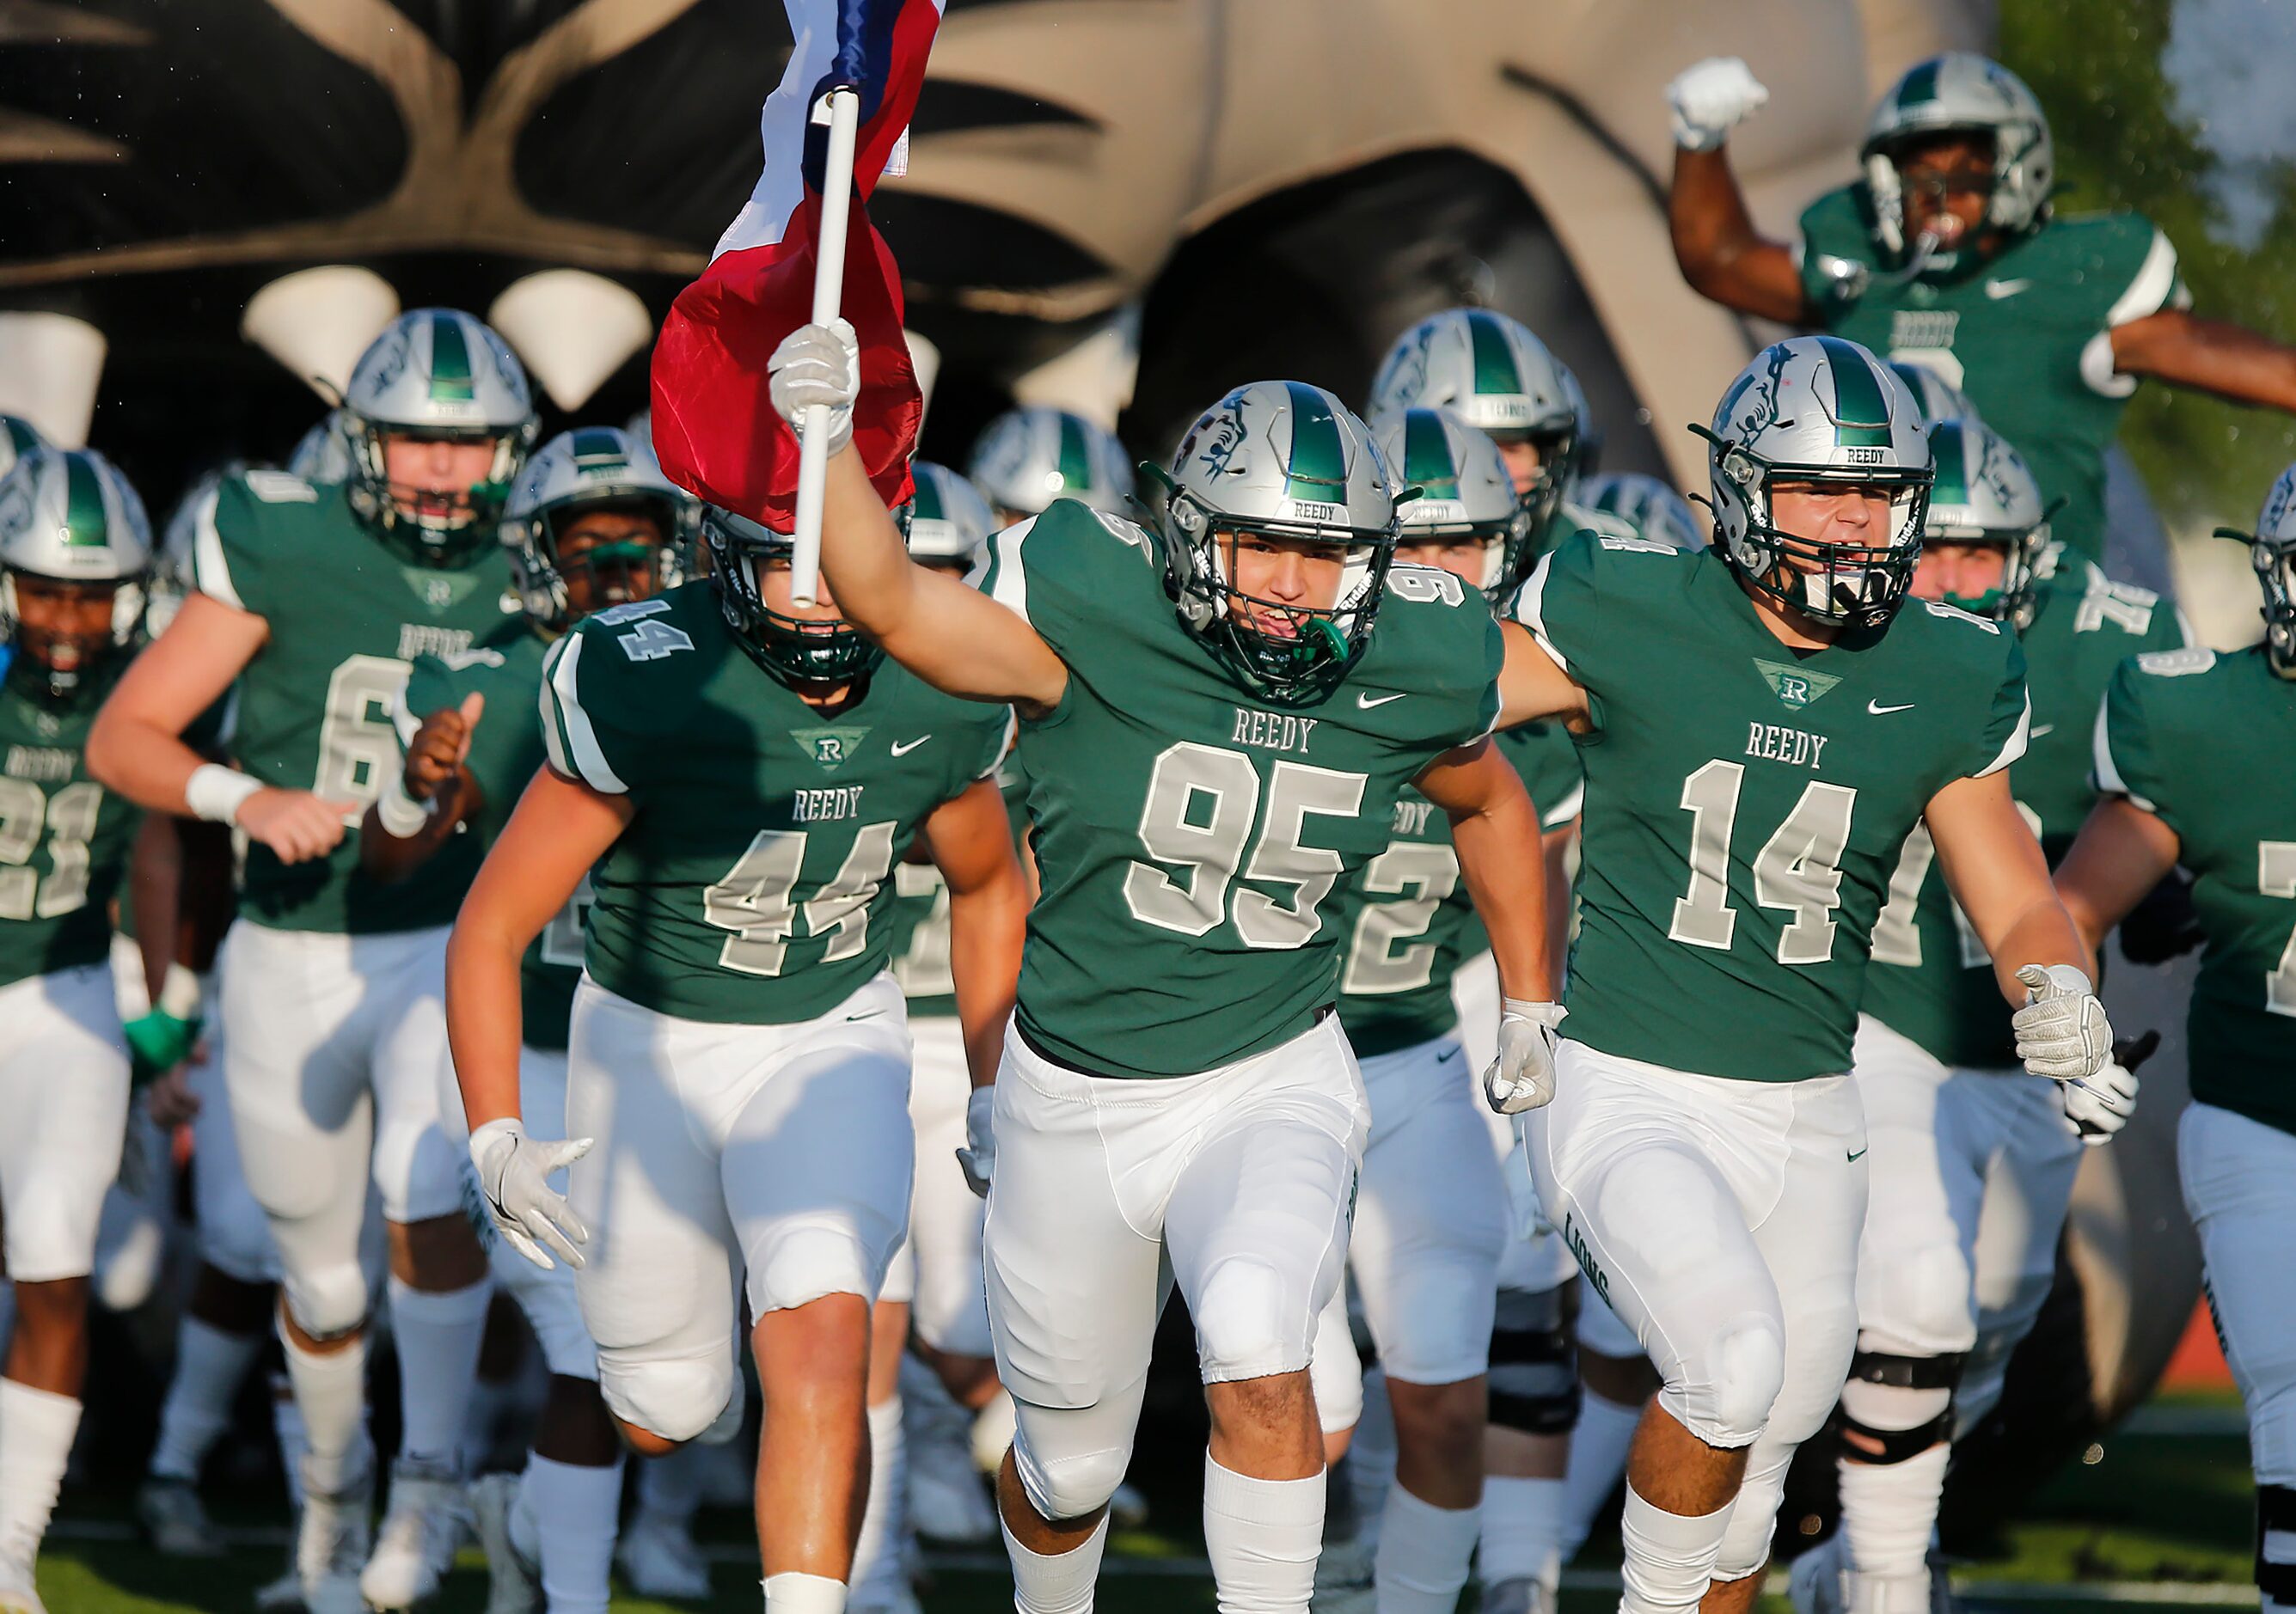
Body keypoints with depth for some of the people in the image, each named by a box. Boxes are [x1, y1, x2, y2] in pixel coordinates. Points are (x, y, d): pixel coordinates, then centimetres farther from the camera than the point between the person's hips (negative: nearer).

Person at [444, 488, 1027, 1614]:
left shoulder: (936, 702, -12)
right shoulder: (648, 691, -25)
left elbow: (986, 887, 11)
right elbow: (489, 932, -19)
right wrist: (495, 1141, -29)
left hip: (833, 1044, 2)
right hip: (652, 1045, -2)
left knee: (823, 1340, -23)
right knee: (666, 1417, 10)